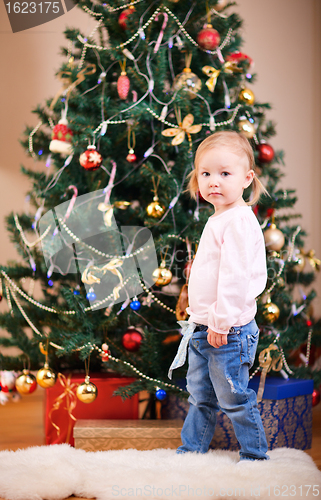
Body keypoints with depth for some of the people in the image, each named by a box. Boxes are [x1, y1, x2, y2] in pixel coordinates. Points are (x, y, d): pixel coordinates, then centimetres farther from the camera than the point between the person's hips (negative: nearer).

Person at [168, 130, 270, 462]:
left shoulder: (238, 221, -18)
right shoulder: (218, 220, 13)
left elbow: (235, 276, -24)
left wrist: (220, 322, -23)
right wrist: (202, 321, 19)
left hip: (228, 331, -9)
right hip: (204, 328, 9)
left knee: (233, 397, 2)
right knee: (201, 397, 19)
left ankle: (255, 455, 17)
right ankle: (191, 450, 30)